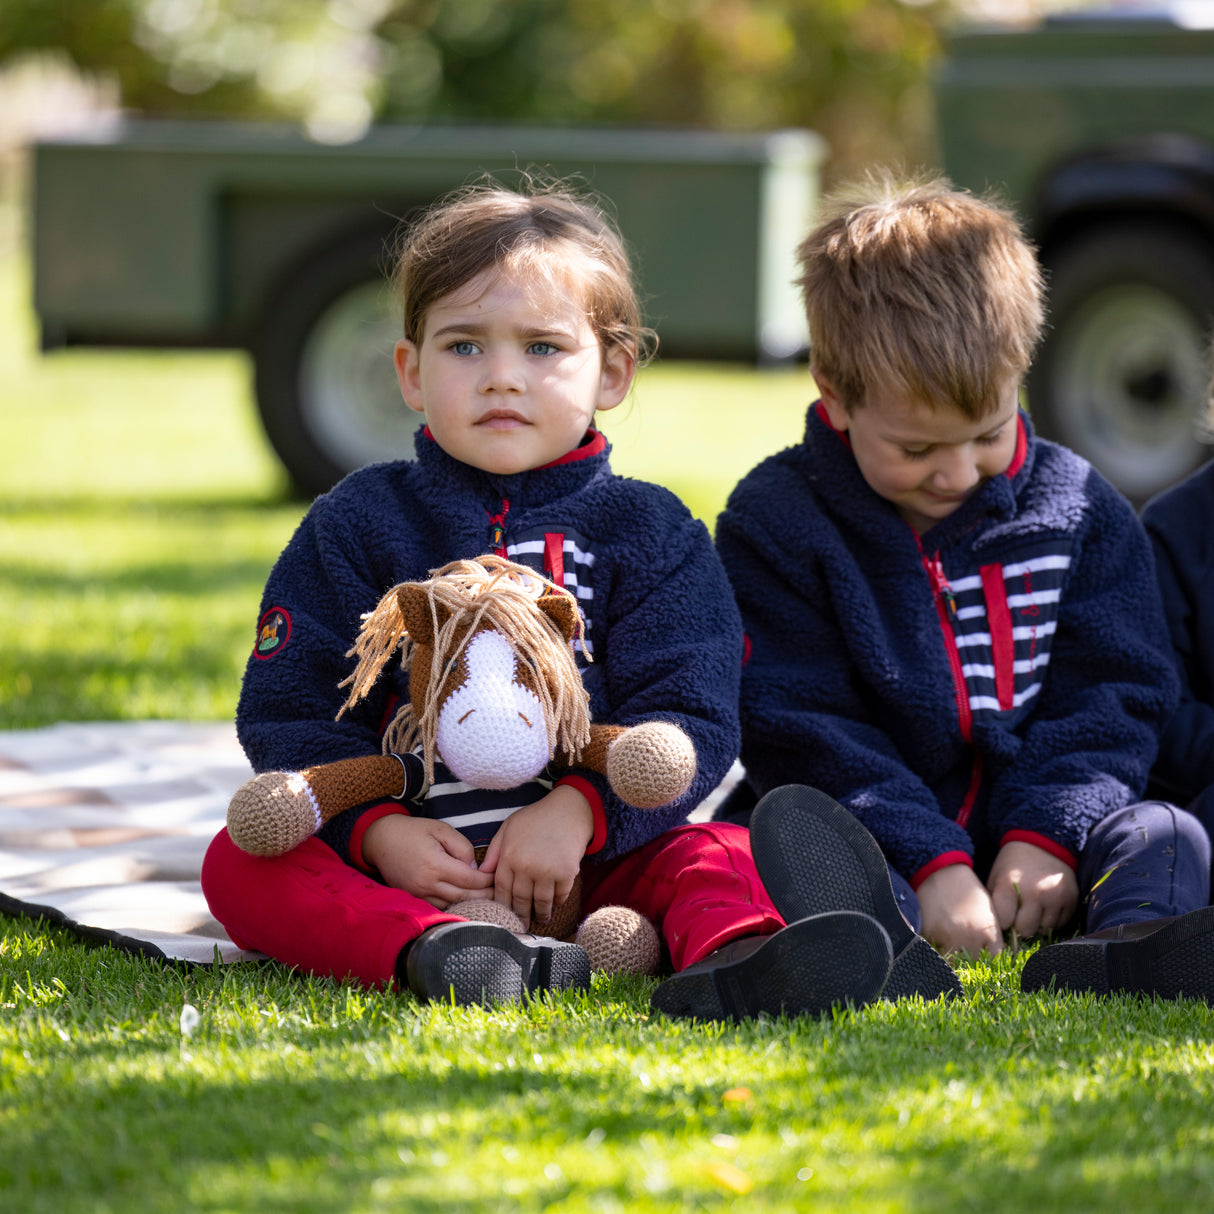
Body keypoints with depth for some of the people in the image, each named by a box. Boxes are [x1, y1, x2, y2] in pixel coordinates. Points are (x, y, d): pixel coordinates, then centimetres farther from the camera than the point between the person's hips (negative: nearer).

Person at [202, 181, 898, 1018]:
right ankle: (431, 951, -52)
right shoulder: (358, 523, 8)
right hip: (409, 855, 0)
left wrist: (581, 809, -21)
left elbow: (691, 717, -2)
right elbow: (288, 711, 3)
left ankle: (729, 966, -56)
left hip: (587, 858, 0)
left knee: (723, 855, -24)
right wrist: (378, 828, -16)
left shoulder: (649, 531, 7)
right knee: (240, 864, -26)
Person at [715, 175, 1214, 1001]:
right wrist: (930, 864, -22)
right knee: (789, 827, -33)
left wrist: (1048, 835, -14)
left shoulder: (1077, 507, 8)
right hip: (879, 849, -3)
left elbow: (1113, 692, 6)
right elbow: (798, 726, -9)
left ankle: (1126, 958, -61)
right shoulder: (776, 522, -1)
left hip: (1032, 847, 3)